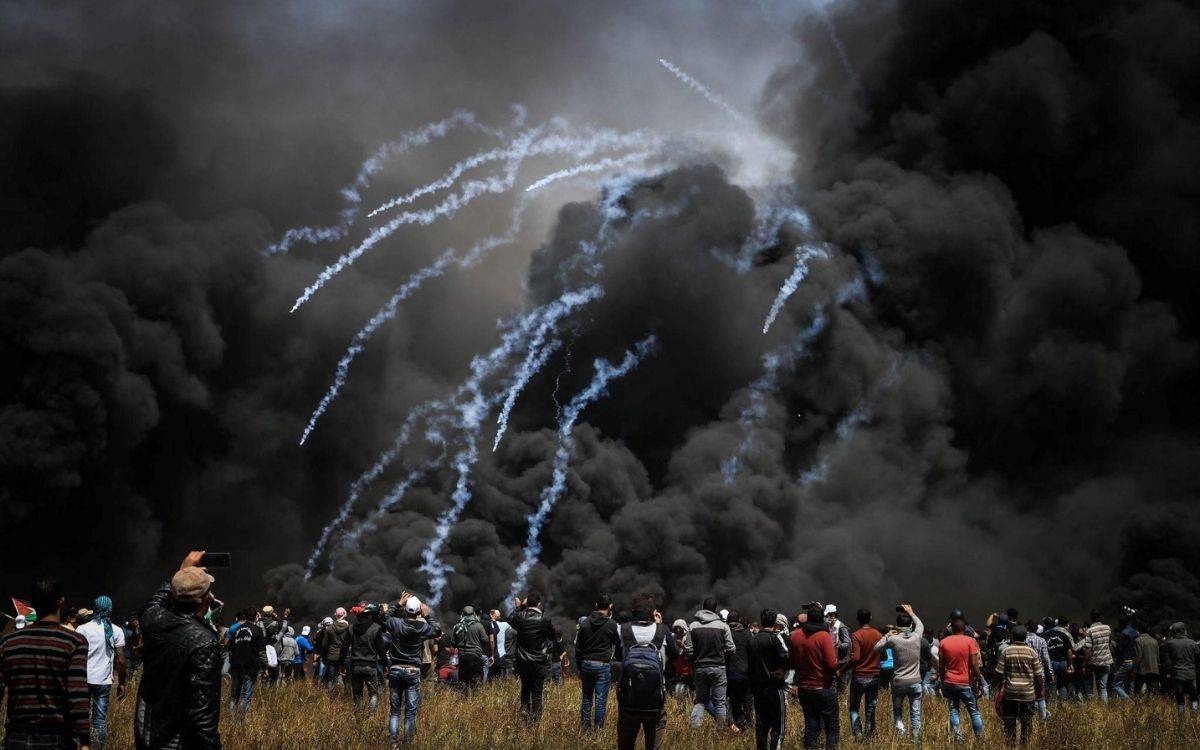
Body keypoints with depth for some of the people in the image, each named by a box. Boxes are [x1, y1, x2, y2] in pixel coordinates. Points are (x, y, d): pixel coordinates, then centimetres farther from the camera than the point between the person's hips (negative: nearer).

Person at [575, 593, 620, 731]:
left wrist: (579, 666, 14)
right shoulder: (611, 625, -10)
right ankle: (598, 729, -1)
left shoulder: (584, 623, 2)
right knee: (601, 699, 0)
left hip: (586, 664, 4)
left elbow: (578, 647, 6)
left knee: (586, 698, 12)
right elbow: (618, 642, 8)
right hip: (603, 665, -4)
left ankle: (586, 728, 15)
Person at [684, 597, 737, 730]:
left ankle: (694, 726, -1)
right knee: (719, 702, 7)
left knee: (701, 699, 14)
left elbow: (688, 650, -5)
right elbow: (730, 649, -6)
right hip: (718, 668, -2)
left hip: (699, 668, 2)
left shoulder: (693, 626, -3)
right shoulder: (723, 626, -7)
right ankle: (721, 729, 9)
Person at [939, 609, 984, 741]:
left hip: (949, 683, 2)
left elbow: (941, 666, 4)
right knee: (974, 712, 7)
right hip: (966, 683, -2)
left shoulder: (943, 643, 0)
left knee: (953, 711, 7)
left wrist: (943, 683, 14)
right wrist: (979, 681, -1)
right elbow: (974, 664, -11)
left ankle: (958, 738, 2)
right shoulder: (970, 641, -9)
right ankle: (980, 738, 8)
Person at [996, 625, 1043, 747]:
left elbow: (1000, 673, -3)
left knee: (1009, 723, 9)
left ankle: (1011, 745, 10)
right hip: (1028, 693, 0)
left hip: (1010, 693, 0)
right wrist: (1040, 690, 10)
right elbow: (1038, 675, -1)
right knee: (1026, 722, 8)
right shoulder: (1032, 652, -3)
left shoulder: (1006, 652, -5)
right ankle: (1025, 745, 8)